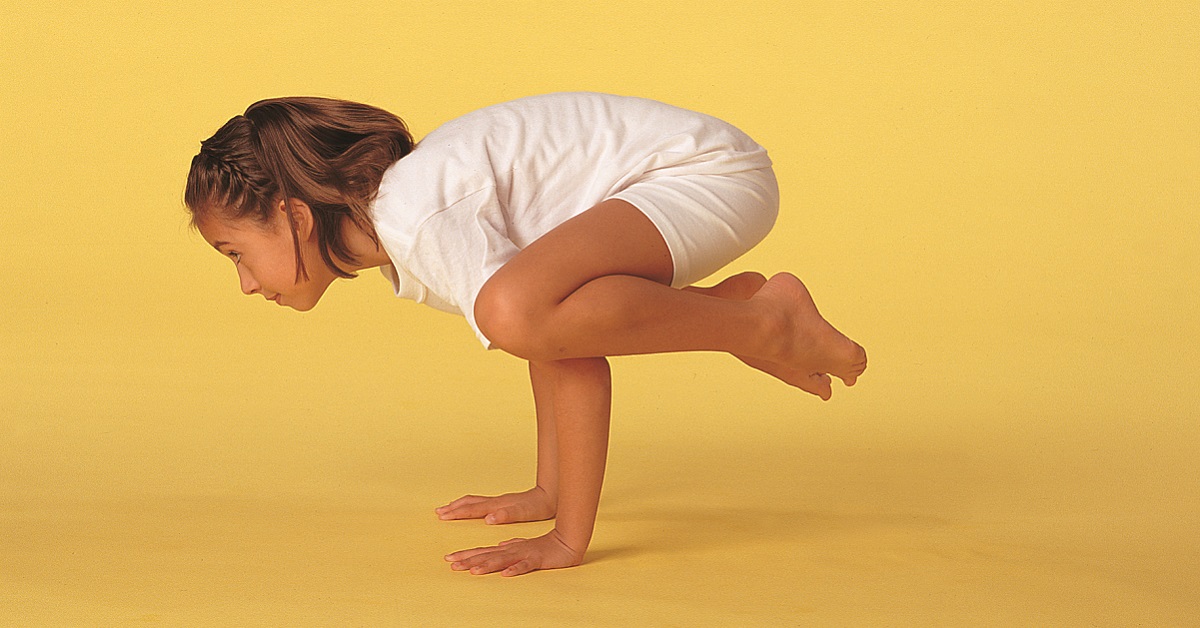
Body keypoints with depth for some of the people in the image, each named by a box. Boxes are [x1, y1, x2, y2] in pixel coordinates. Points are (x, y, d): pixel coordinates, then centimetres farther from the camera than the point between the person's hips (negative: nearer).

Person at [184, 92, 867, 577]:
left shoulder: (424, 220, -23)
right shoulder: (389, 228, 10)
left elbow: (578, 362, -27)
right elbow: (561, 338, 20)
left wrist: (568, 539, -24)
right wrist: (548, 492, 22)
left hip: (715, 172, -11)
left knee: (517, 308, -33)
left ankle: (762, 324, -14)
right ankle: (722, 303, 20)